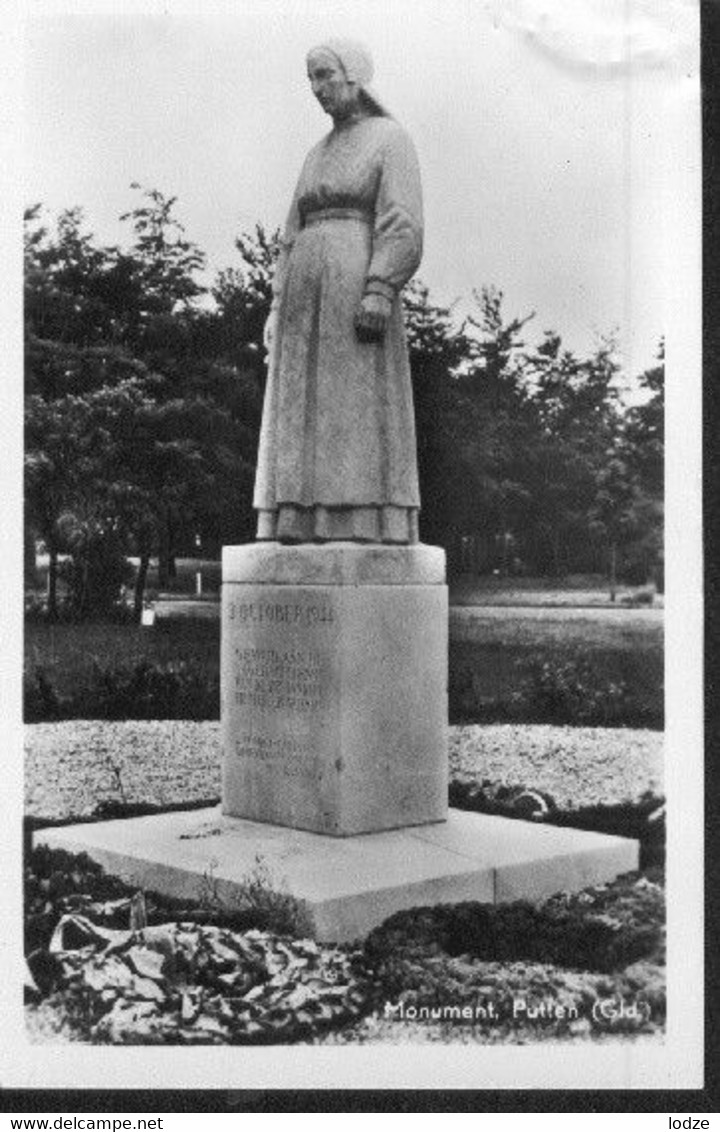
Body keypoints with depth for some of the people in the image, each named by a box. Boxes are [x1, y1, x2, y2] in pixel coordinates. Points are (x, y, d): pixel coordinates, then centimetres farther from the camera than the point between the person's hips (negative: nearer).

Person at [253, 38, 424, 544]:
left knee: (357, 406, -11)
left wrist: (379, 292, -22)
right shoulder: (318, 154, 23)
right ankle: (301, 525, -1)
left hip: (356, 284, -7)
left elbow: (403, 226, -10)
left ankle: (366, 526, -12)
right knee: (303, 414, 0)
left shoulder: (390, 137, 2)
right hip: (306, 289, 7)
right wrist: (279, 306, 10)